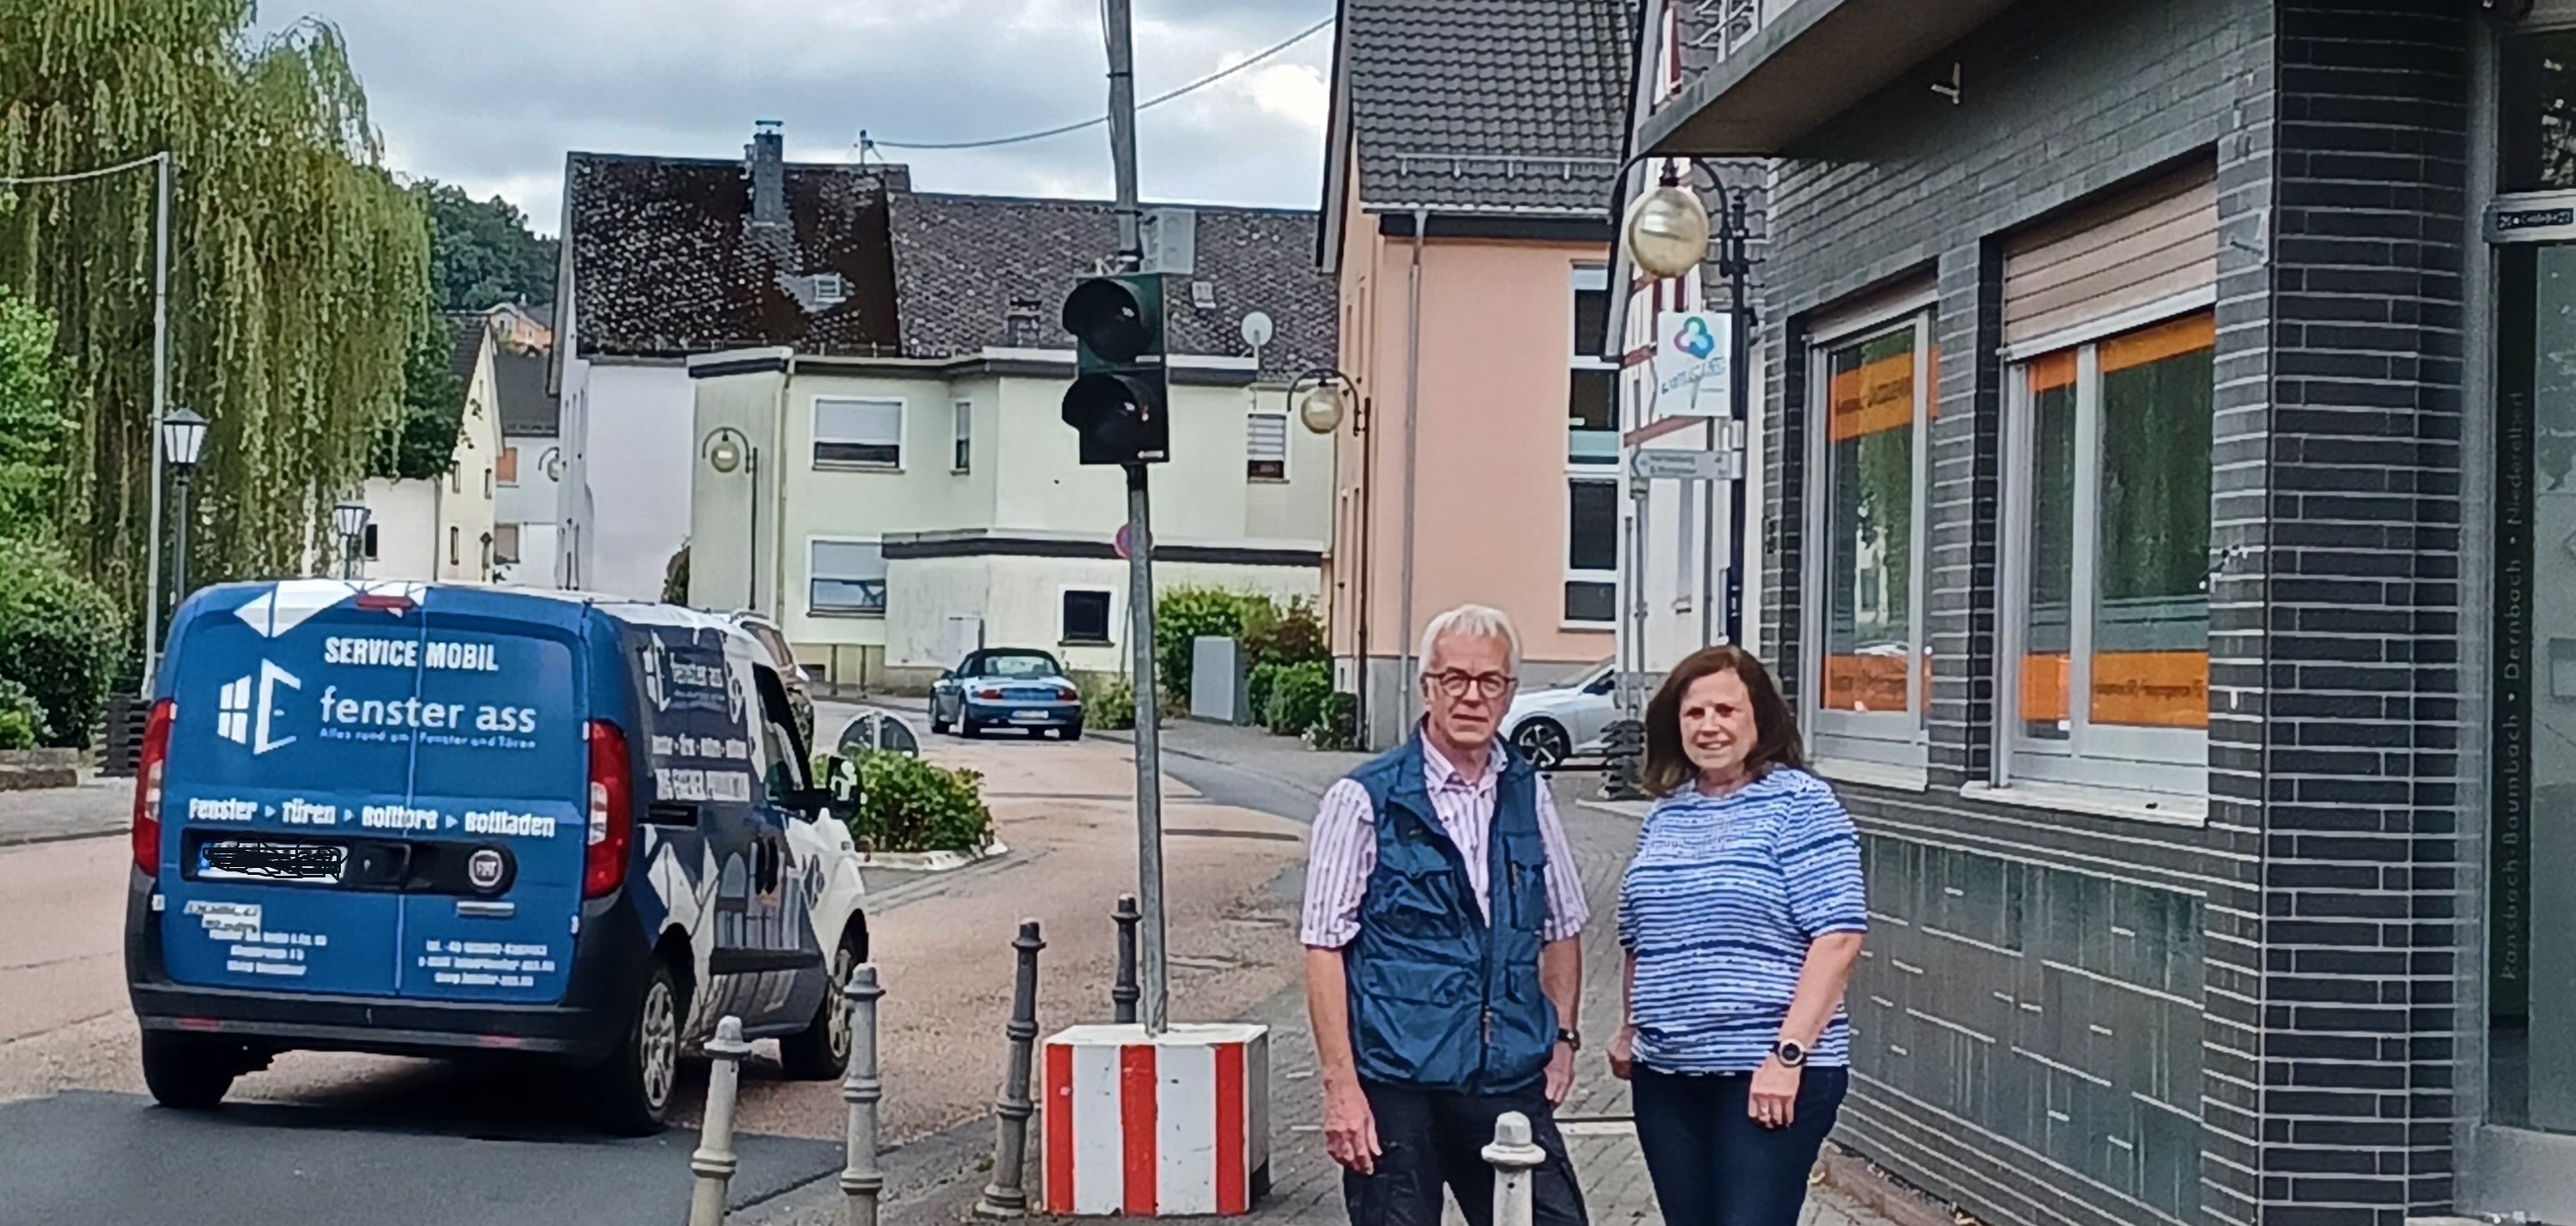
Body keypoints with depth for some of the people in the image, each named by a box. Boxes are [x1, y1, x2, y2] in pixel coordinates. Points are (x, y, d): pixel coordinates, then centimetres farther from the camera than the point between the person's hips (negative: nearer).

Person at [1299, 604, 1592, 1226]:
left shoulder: (1528, 796, 11)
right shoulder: (1366, 801, -4)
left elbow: (1561, 928, 21)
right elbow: (1324, 948, -7)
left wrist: (1562, 1037, 11)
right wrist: (1340, 1083, -12)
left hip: (1512, 1081, 4)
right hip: (1399, 1085, -4)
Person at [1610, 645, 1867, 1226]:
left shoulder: (1799, 804, -6)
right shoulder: (1665, 817, 14)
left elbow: (1838, 937, -14)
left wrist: (1789, 1054, -18)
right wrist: (1631, 1031, 13)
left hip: (1771, 1073, -6)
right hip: (1666, 1074, 7)